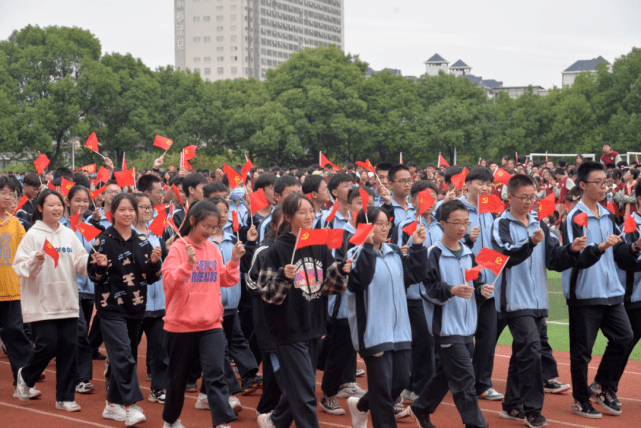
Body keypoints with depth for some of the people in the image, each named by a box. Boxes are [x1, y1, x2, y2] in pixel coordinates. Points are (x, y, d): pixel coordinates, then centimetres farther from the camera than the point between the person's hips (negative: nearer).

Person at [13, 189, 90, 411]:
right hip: (41, 304, -4)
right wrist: (35, 261, -26)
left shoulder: (69, 234, 10)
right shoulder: (33, 235, -4)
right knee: (48, 346, -6)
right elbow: (20, 267, -8)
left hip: (67, 302, 4)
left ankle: (65, 397, 13)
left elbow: (80, 264, 9)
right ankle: (25, 376, 25)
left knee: (69, 348, 3)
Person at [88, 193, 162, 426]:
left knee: (121, 357, 11)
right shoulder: (103, 241, -5)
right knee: (123, 355, -14)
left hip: (136, 307, 5)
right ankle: (131, 406, -15)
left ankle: (113, 404, 22)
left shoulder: (143, 242, 7)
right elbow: (94, 275, -3)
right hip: (112, 308, -5)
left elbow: (152, 277, 8)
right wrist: (101, 266, -24)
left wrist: (154, 262, -11)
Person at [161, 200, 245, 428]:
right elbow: (169, 281, -20)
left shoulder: (213, 248, 6)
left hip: (211, 324, 3)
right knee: (178, 377, 12)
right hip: (181, 324, -3)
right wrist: (188, 264, -35)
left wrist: (234, 260, -4)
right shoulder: (178, 247, -9)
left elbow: (225, 280, 11)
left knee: (215, 374, -9)